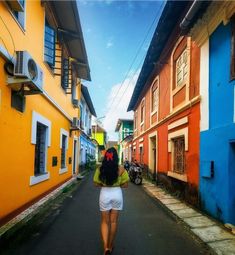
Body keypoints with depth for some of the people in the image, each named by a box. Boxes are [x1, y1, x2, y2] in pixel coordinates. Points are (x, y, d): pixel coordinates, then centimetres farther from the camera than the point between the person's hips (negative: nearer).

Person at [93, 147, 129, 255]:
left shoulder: (100, 169, -9)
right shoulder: (121, 170, -10)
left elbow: (96, 184, -3)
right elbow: (125, 185, -5)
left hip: (105, 194, 0)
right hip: (117, 194, 0)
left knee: (105, 221, 14)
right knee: (113, 221, 15)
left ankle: (106, 246, 4)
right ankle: (110, 245, 28)